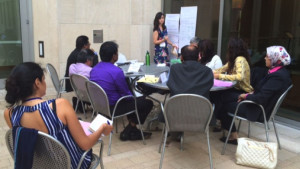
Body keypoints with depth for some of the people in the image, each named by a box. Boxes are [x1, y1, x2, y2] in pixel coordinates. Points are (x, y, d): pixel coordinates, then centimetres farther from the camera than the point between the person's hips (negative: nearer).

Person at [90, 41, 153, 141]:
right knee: (148, 103, 2)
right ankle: (127, 132, 10)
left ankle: (132, 130, 24)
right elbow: (126, 94, -15)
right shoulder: (116, 72, -25)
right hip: (113, 109, -9)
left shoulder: (94, 69, 1)